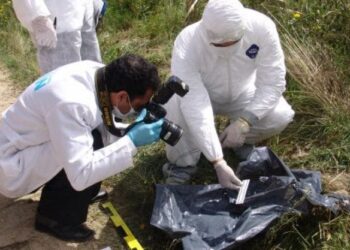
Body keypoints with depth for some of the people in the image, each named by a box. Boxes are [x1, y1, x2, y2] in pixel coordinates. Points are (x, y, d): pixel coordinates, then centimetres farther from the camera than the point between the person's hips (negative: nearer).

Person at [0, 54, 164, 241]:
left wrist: (134, 130, -14)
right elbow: (81, 175, -35)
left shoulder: (98, 74, -12)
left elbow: (104, 132, 1)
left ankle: (57, 193, 17)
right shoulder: (71, 103, -36)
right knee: (93, 143, -23)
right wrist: (132, 142, -33)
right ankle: (54, 218, -4)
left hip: (28, 145, 8)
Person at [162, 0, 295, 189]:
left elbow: (273, 83, -24)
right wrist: (218, 162, -44)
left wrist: (244, 122, -37)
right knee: (175, 107, -34)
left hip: (241, 93, 2)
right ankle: (183, 163, -6)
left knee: (281, 116, -25)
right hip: (200, 95, -1)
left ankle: (242, 140, 8)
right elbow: (195, 108, -40)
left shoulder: (262, 27, -32)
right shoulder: (186, 44, -37)